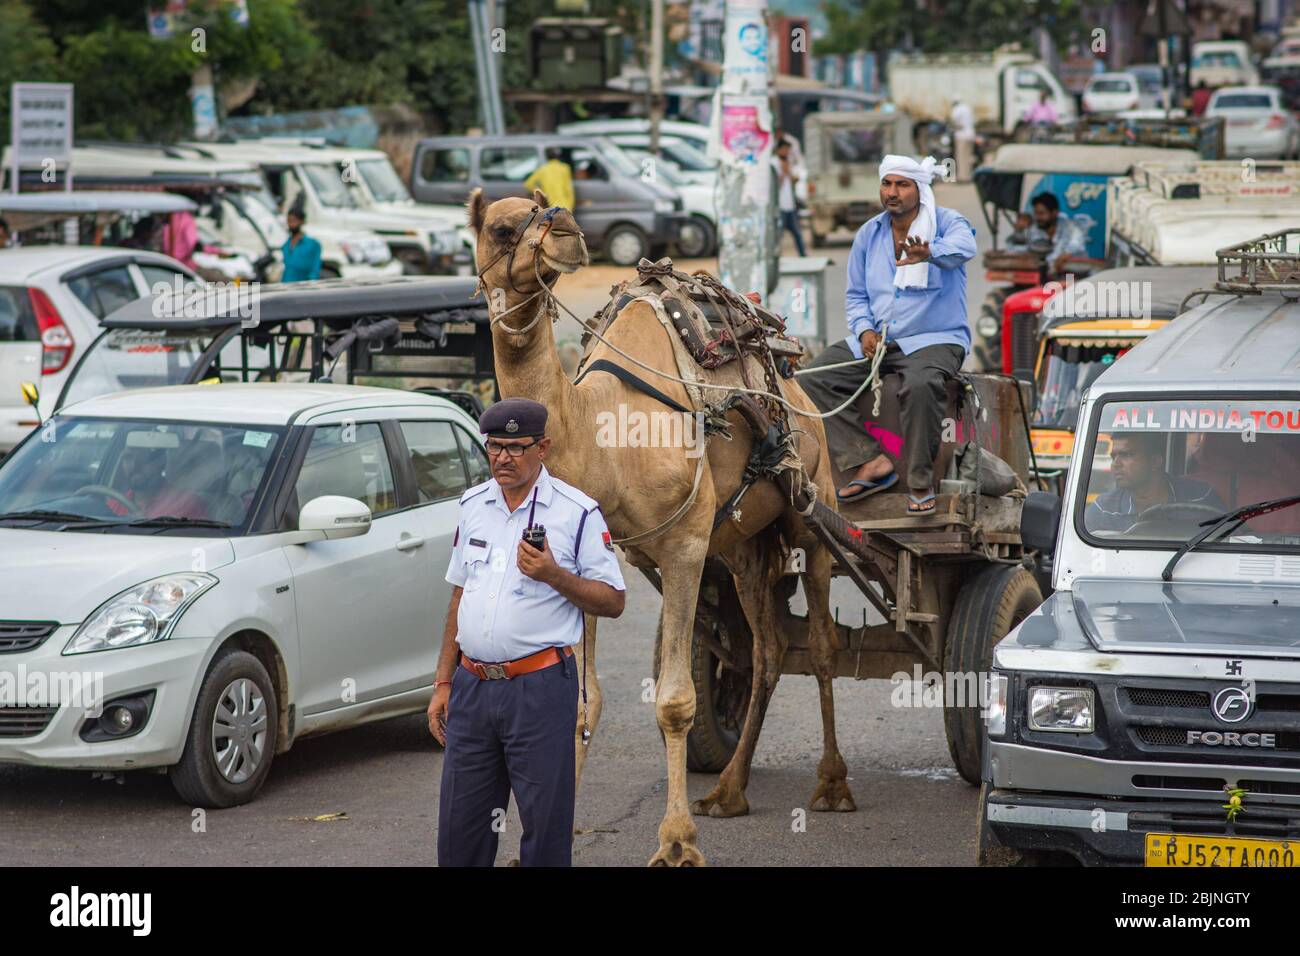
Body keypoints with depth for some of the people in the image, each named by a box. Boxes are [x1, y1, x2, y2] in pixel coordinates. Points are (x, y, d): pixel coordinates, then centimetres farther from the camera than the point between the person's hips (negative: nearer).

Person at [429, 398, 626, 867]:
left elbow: (613, 602, -4)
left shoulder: (577, 512, -4)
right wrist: (443, 683, 15)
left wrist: (553, 575, -19)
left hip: (540, 687, -5)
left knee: (546, 827, 0)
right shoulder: (473, 505, 12)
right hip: (473, 684, 5)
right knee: (459, 828, 8)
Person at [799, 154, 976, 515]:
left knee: (920, 385, -39)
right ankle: (870, 461, -14)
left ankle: (921, 482, -24)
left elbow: (962, 248, -32)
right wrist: (865, 330, -6)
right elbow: (855, 295, 17)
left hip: (936, 339, -6)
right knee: (813, 378, -13)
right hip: (877, 340, 6)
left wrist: (929, 253, -56)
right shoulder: (869, 234, 11)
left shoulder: (947, 222, -6)